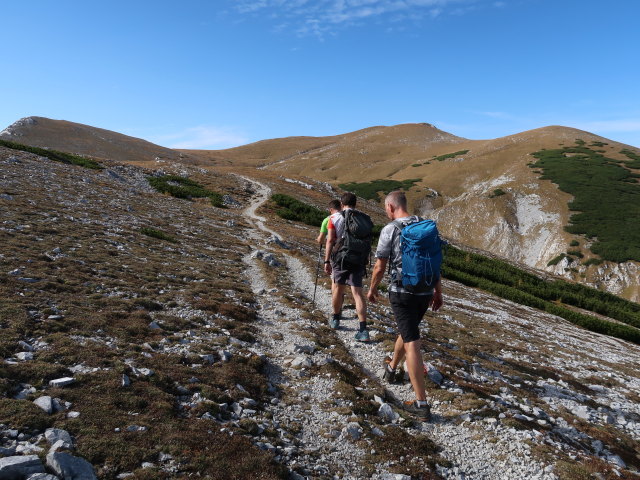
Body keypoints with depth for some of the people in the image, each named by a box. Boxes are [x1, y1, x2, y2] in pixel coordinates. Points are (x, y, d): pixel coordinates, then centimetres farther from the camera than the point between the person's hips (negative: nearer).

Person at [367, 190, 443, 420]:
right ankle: (391, 369, 49)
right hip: (425, 292, 6)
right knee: (407, 331, 25)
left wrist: (372, 289, 9)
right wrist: (438, 291, 17)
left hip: (402, 292, -6)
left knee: (412, 344, -4)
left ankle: (422, 404, -3)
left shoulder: (390, 229, -10)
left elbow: (379, 267, -7)